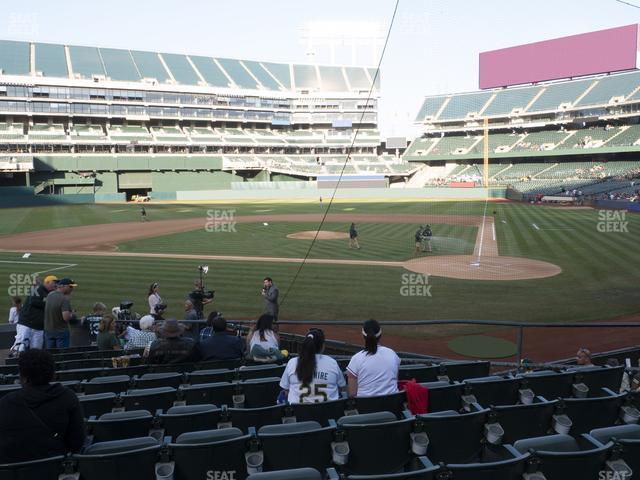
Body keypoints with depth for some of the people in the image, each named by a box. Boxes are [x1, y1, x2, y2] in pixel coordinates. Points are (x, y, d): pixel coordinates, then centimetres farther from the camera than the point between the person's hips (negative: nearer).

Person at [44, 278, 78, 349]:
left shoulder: (49, 295, 4)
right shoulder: (64, 299, -21)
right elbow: (66, 318, -27)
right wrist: (72, 314, -8)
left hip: (48, 330, 7)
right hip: (61, 331, -7)